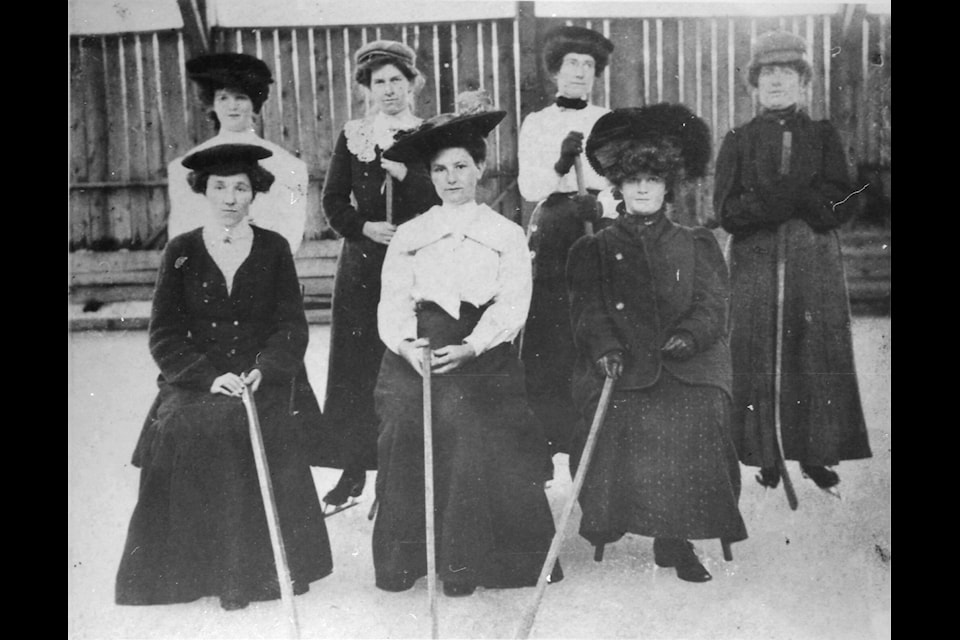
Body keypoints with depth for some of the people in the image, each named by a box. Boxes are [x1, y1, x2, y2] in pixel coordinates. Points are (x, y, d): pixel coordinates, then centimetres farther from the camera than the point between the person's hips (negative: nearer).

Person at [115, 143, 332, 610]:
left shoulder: (273, 249, 9)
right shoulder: (181, 252, 8)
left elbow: (292, 327, 3)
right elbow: (164, 335, 2)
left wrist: (262, 370, -15)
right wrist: (209, 376, -14)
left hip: (265, 385, 0)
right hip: (195, 386, 1)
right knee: (188, 430, -28)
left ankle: (261, 575, -13)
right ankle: (196, 575, -13)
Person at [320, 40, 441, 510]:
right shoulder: (352, 137, 10)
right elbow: (333, 201, 9)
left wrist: (405, 174, -17)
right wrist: (364, 227, -8)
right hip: (362, 265, 2)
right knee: (354, 368, 3)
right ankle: (353, 470, 13)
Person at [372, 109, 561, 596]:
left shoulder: (506, 235, 13)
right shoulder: (408, 235, 18)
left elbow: (512, 304, 1)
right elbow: (392, 301, 8)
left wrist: (470, 347, -15)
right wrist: (405, 343, -13)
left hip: (482, 355, -1)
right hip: (414, 357, 1)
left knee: (474, 439, -20)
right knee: (406, 435, -17)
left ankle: (465, 564, -6)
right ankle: (400, 563, -3)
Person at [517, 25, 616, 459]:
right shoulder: (535, 124, 11)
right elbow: (528, 189, 0)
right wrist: (559, 164, -16)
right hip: (552, 233, 0)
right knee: (547, 337, -7)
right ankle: (547, 438, 2)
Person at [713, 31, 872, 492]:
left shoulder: (823, 136, 13)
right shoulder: (738, 141, 10)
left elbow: (843, 205, 1)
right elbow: (727, 210, -3)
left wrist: (770, 199, -14)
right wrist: (804, 198, -12)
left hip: (816, 262, 1)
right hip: (755, 263, -1)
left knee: (820, 354, 0)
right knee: (758, 358, -3)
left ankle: (818, 453, 10)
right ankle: (767, 458, 6)